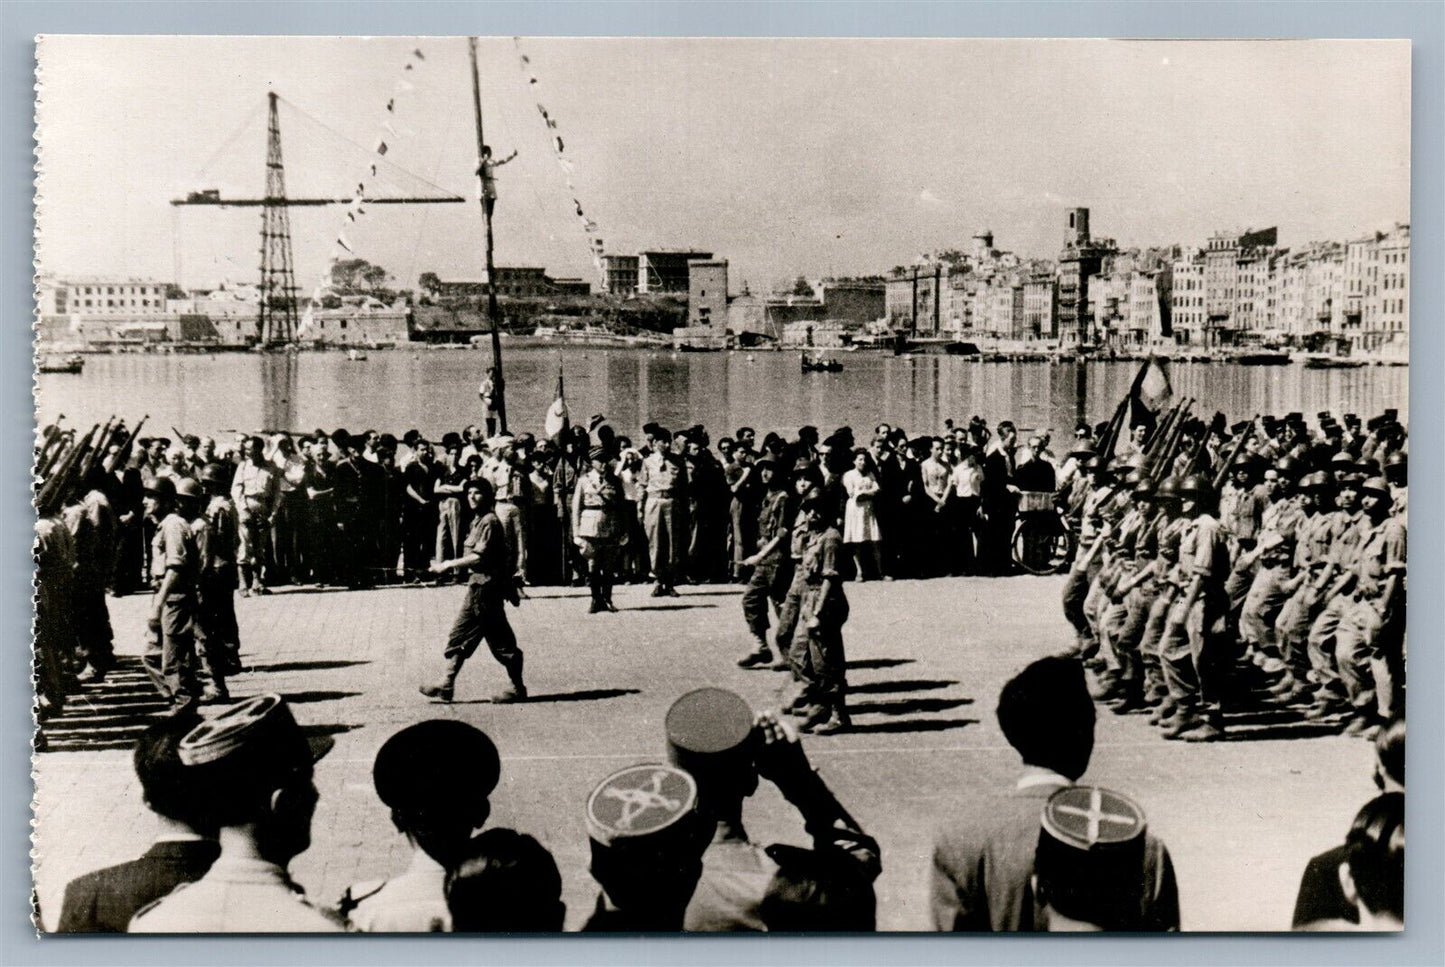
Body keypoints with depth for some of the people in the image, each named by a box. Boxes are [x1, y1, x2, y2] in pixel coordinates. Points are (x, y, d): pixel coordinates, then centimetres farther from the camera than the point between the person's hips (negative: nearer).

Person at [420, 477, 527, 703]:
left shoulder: (489, 521, -14)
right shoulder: (478, 521, 16)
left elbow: (479, 557, -20)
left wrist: (449, 565, -14)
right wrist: (448, 565, 12)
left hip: (486, 586, -10)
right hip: (478, 585, 10)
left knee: (500, 640, -3)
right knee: (460, 636, 9)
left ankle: (518, 688, 5)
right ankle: (446, 686, 12)